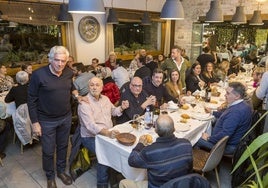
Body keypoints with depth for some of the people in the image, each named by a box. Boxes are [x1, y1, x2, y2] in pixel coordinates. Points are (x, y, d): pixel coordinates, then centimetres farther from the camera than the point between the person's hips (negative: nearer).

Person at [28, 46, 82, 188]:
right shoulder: (38, 74, -19)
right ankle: (50, 176, 37)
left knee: (63, 146, 20)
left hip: (66, 118, 4)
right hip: (47, 121, -4)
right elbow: (31, 100, -12)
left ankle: (61, 171, 44)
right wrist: (35, 122, -12)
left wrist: (77, 95, -2)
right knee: (48, 151, 12)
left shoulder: (69, 73, -5)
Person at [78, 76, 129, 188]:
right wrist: (107, 133, -40)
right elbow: (91, 125, -26)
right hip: (91, 137, -6)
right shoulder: (84, 103, -15)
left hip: (109, 133, 6)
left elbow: (113, 111, 24)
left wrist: (121, 108, 2)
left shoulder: (105, 98, 7)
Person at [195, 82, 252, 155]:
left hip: (228, 146, -10)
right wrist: (212, 112, 22)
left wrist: (209, 138, -20)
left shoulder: (236, 111, -33)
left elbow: (225, 134, -33)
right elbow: (226, 114, 23)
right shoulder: (242, 104, 2)